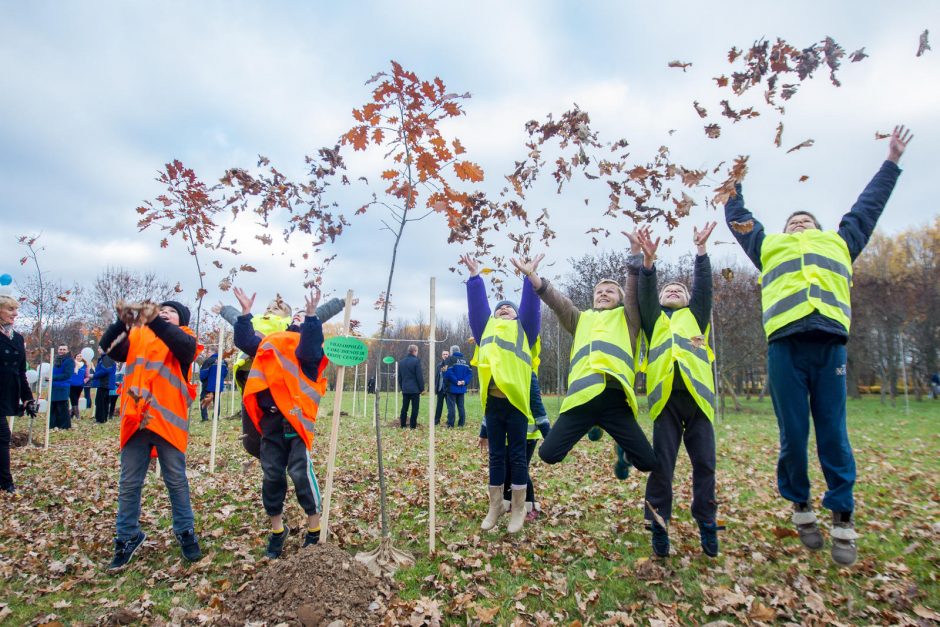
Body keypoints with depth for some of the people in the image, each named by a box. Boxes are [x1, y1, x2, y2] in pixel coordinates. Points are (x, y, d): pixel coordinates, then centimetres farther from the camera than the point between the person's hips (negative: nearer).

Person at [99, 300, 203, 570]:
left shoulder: (184, 339, 4)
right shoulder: (137, 336, 14)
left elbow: (183, 345, -20)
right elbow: (109, 346, -3)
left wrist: (155, 320, -29)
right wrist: (122, 321, -21)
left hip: (168, 420, -3)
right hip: (135, 420, 3)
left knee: (176, 481, 7)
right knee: (129, 484, 10)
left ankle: (186, 533, 21)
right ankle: (128, 537, 24)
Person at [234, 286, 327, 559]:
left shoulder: (307, 348, 2)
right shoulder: (270, 344, 19)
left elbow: (309, 348, -21)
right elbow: (245, 341, 16)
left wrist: (311, 315, -30)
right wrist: (246, 313, 9)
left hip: (297, 418, -5)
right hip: (270, 420, 6)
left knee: (301, 472, -8)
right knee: (272, 474, 10)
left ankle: (314, 529, 8)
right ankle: (277, 530, 25)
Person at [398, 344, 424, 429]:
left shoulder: (401, 362, 9)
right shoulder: (416, 361, -11)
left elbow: (399, 377, 14)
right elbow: (419, 376, -11)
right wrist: (422, 388, -3)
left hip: (405, 389, 6)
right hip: (415, 389, -6)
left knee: (404, 408, 11)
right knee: (414, 408, 0)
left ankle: (403, 425, 12)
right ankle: (413, 425, -1)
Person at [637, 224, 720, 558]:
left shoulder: (696, 316, 21)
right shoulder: (654, 320, 19)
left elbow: (703, 286, 8)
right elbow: (644, 294, 2)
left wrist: (701, 250, 0)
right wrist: (648, 260, -12)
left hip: (698, 395, 1)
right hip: (666, 397, -1)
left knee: (704, 463, 3)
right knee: (662, 464, 0)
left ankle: (706, 524, 15)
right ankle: (659, 524, 8)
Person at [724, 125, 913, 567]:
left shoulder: (839, 242, 31)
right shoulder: (770, 246, 28)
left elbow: (869, 205, 40)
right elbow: (738, 218, 39)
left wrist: (892, 162, 49)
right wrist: (734, 184, 47)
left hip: (830, 344, 1)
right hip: (785, 345, 0)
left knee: (833, 434, -1)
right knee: (793, 434, 0)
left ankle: (843, 517, 9)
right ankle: (800, 505, 17)